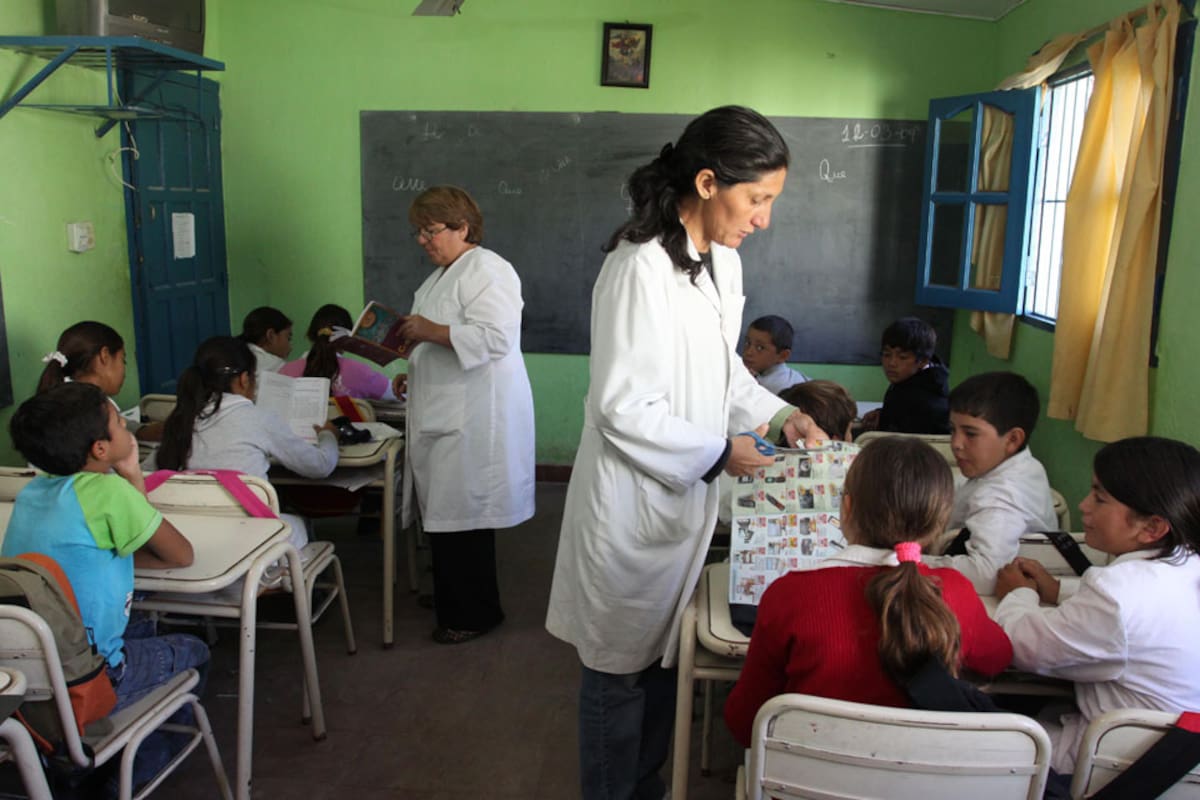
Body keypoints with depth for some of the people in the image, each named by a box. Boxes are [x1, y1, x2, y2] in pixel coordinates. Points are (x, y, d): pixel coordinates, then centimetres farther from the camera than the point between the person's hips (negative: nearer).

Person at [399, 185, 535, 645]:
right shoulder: (444, 274, 19)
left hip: (473, 420, -10)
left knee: (462, 515, -3)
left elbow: (495, 337, -25)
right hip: (445, 416, 10)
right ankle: (452, 600, 29)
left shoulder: (486, 271, -13)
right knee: (445, 513, 15)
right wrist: (413, 373, 17)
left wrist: (432, 331, -24)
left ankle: (475, 614, 11)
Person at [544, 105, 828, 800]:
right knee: (623, 669, 10)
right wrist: (718, 453, -18)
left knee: (666, 658, 23)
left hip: (689, 497, 9)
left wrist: (779, 414, 3)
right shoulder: (641, 269, -24)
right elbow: (623, 408, -23)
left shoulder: (722, 261, 5)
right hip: (635, 506, -9)